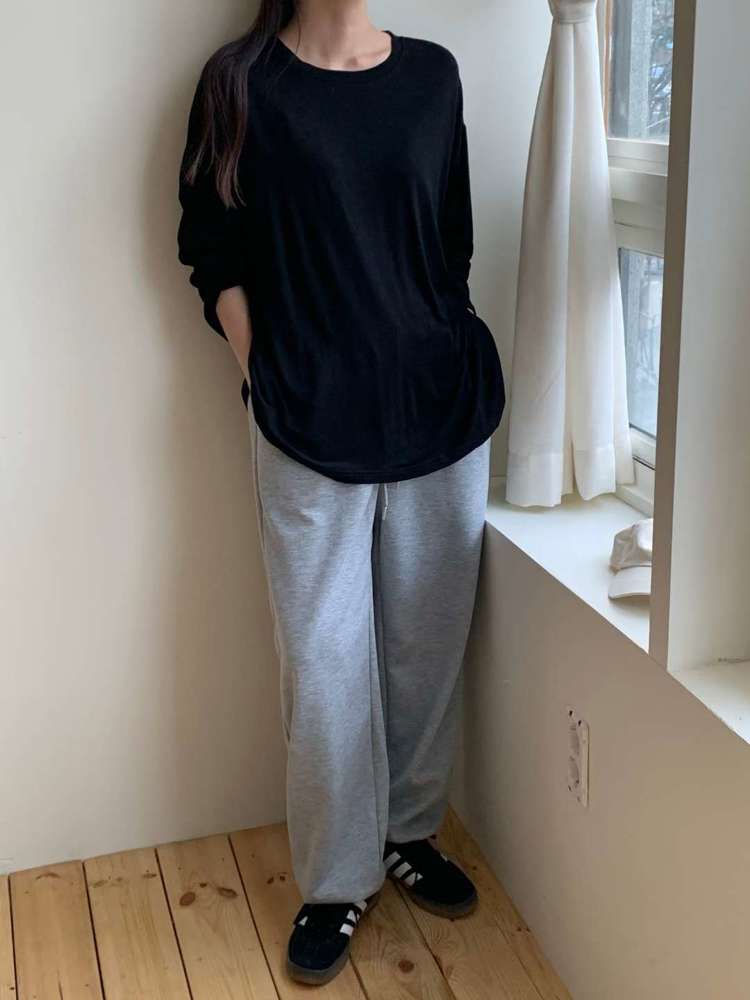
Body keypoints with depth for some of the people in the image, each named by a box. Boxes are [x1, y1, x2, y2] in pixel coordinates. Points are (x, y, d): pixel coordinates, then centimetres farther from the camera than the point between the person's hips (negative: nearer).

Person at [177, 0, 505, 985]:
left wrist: (454, 367, 7)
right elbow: (215, 257, 1)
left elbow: (454, 245, 12)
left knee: (428, 644, 12)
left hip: (444, 414, 3)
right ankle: (337, 882, 22)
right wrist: (271, 380, -6)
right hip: (311, 429, -3)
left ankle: (410, 833, 33)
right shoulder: (241, 82, 0)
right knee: (325, 665, 4)